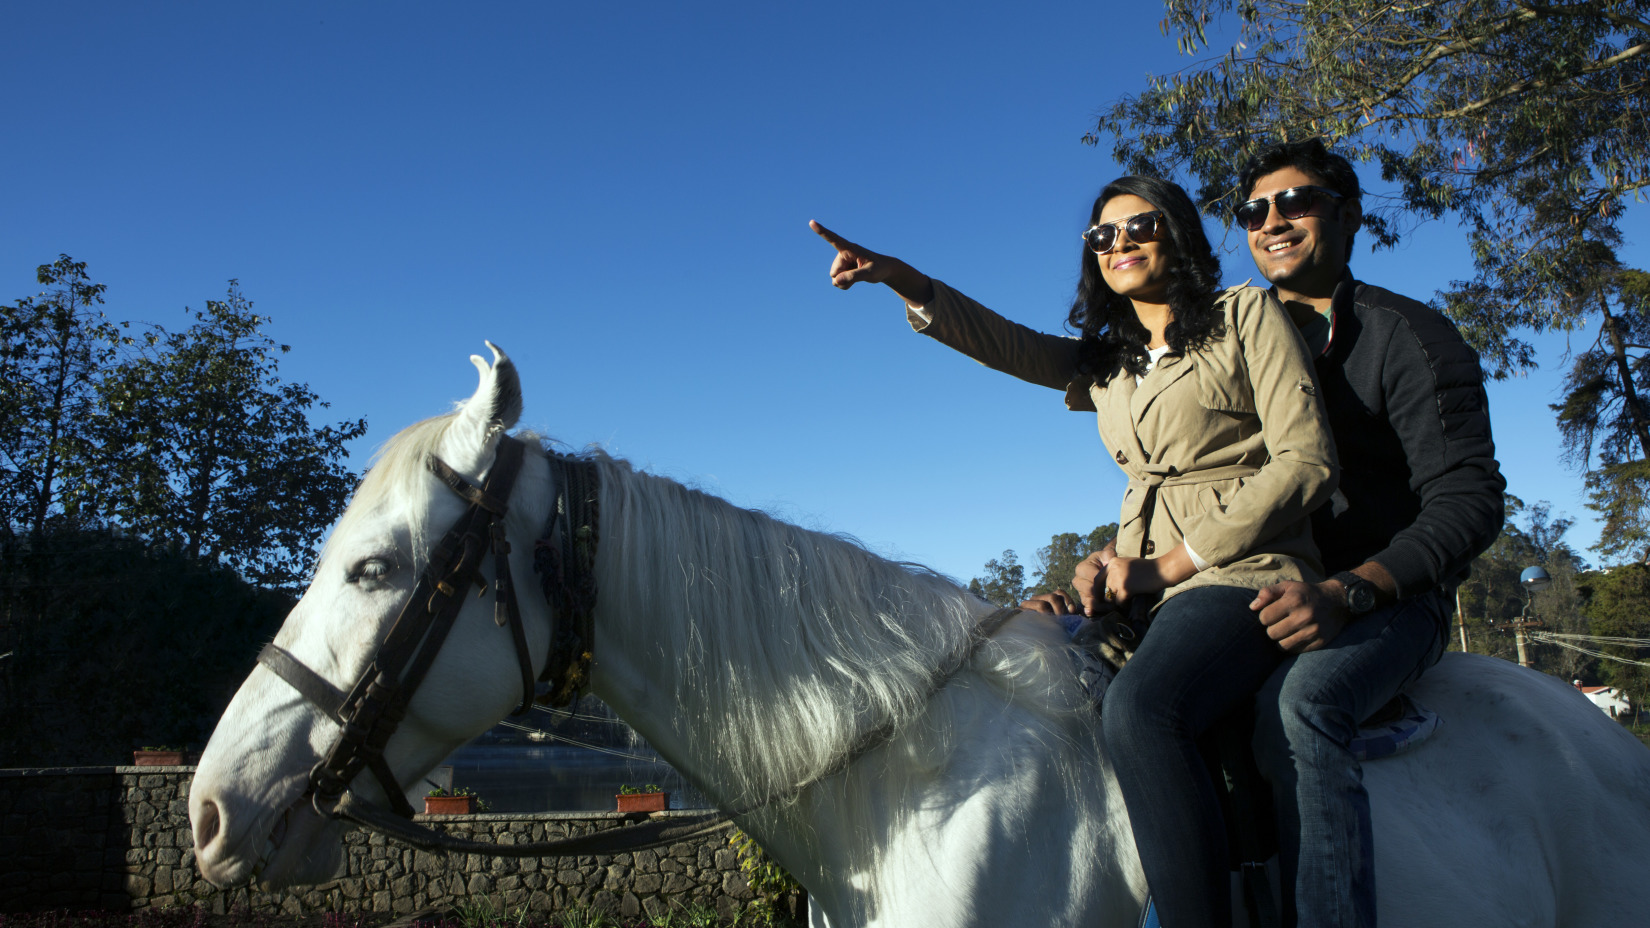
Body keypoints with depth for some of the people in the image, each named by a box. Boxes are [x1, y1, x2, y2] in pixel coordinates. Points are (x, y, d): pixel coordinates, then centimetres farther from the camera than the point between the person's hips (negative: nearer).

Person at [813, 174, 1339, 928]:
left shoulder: (1247, 316, 4)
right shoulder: (1107, 363, 20)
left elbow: (1305, 463, -6)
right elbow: (1010, 346, 6)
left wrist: (1173, 561, -13)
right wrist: (905, 283, -12)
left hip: (1244, 571, -7)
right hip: (1145, 584, 7)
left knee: (1137, 707, -35)